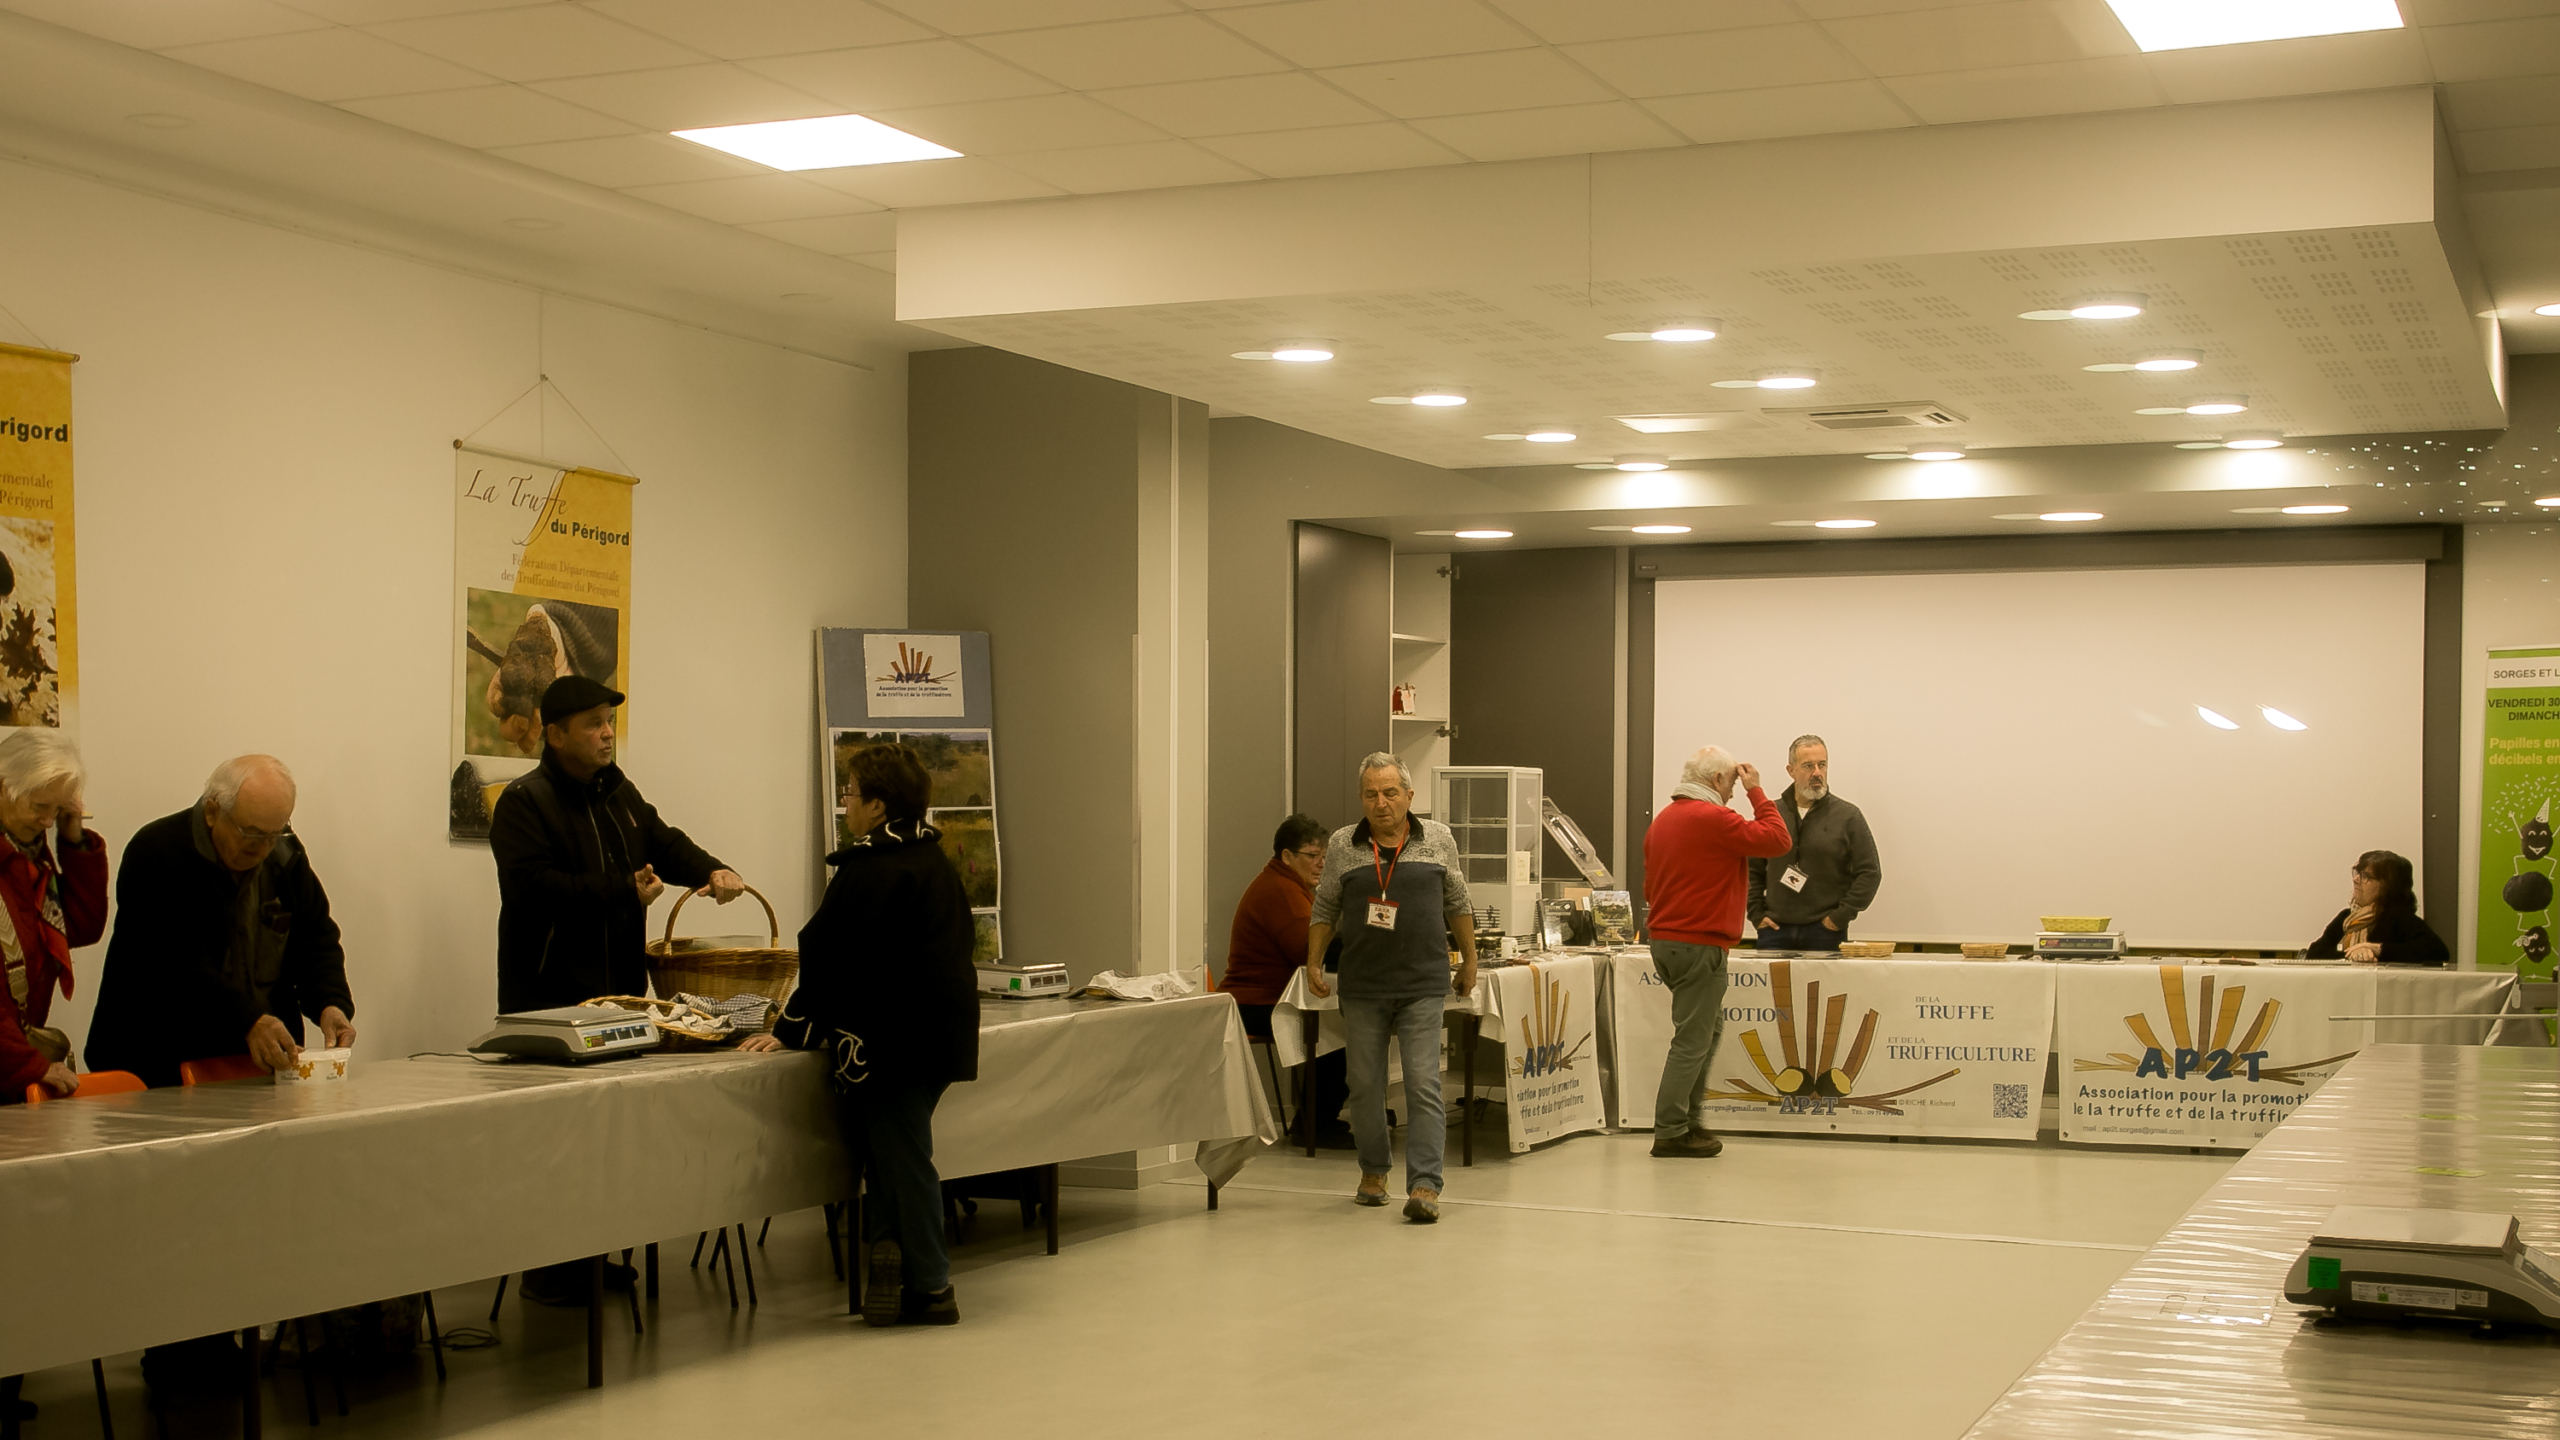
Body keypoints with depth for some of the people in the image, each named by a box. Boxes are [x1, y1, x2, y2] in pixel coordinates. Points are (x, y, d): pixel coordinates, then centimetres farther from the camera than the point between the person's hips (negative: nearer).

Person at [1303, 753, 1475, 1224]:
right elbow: (1324, 908, 11)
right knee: (1365, 1085, 9)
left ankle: (1424, 1185, -9)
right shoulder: (1342, 846, 4)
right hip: (1363, 986, 2)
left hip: (1423, 985, -1)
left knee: (1423, 1084, -8)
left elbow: (1457, 905, 12)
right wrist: (1314, 963, 4)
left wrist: (1469, 962, 15)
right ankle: (1374, 1170, 26)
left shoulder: (1438, 840, 4)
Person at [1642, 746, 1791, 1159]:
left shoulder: (1662, 820, 14)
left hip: (1664, 938, 10)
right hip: (1699, 943, -10)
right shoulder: (1712, 819, -15)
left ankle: (1690, 1120, 21)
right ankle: (1671, 1133, -2)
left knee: (1710, 1028, 19)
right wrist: (1756, 792, -4)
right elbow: (1778, 840, -13)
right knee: (1692, 1040, -4)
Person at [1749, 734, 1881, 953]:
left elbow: (1870, 873, 2)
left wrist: (1841, 916, -5)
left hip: (1825, 934, -2)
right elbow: (1752, 870, 16)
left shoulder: (1848, 816, 3)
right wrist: (1757, 914, 4)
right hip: (1776, 932, 2)